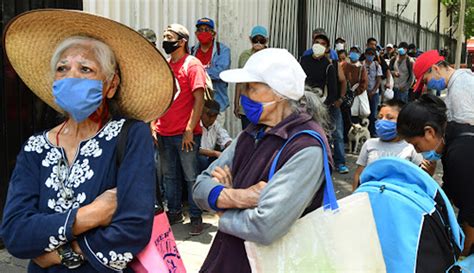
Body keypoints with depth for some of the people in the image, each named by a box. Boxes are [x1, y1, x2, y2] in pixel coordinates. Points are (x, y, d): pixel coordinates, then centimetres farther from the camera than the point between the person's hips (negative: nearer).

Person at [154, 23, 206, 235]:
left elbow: (199, 100, -11)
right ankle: (174, 212, 29)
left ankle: (196, 218, 13)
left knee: (191, 177, 1)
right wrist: (153, 126, 9)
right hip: (164, 133, 7)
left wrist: (189, 130, -15)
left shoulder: (192, 65, -6)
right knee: (168, 175, 15)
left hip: (185, 134, -6)